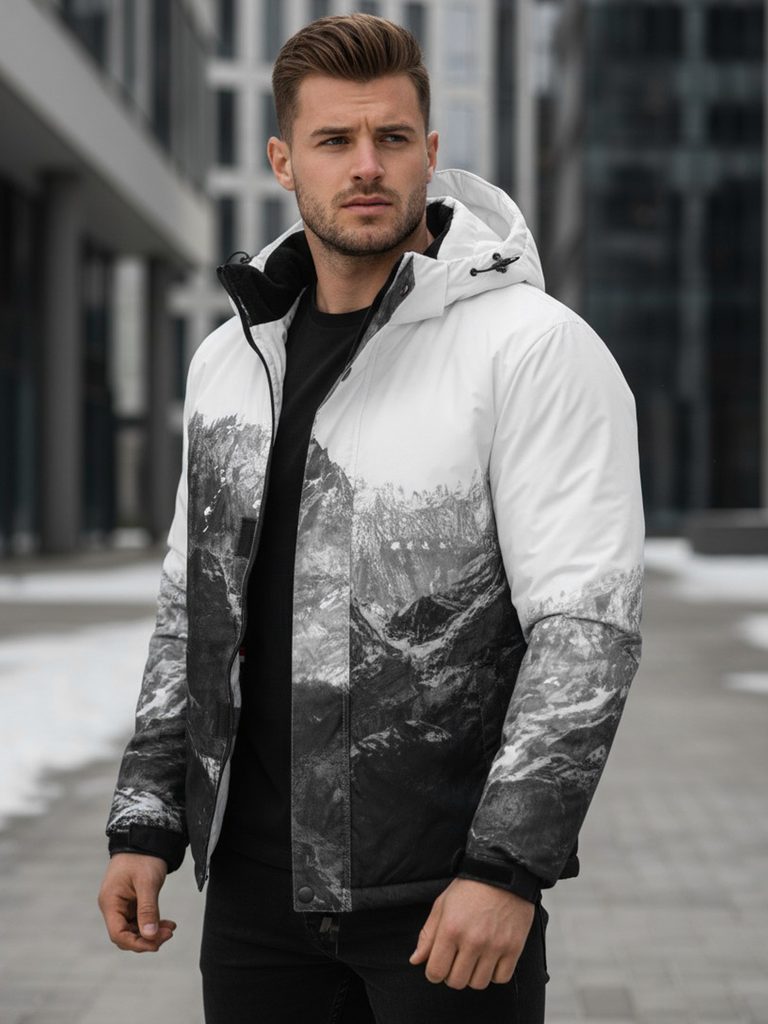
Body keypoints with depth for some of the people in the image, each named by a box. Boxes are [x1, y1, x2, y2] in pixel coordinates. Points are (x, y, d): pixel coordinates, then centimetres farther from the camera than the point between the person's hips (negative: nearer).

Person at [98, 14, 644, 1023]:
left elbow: (587, 625, -14)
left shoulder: (536, 349, -9)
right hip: (257, 883, 5)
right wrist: (145, 826, 10)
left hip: (446, 895, -5)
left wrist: (508, 865, -20)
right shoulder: (229, 358, 11)